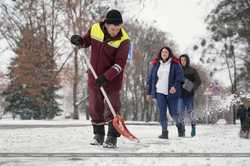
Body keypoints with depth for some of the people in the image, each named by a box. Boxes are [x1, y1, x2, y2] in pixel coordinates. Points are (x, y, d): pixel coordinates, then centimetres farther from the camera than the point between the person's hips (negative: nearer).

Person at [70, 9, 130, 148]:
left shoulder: (123, 40, -19)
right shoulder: (95, 29, -9)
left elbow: (119, 64, -22)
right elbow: (86, 42, 13)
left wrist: (106, 77, -32)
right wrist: (79, 40, -9)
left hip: (113, 79, -4)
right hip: (94, 76, 4)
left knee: (113, 108, -6)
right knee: (95, 108, 13)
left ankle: (112, 138, 3)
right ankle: (98, 135, 30)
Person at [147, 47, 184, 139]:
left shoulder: (175, 64, 2)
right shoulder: (156, 65, 12)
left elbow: (179, 76, -5)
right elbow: (150, 79, 16)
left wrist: (175, 86, -21)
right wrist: (149, 93, 12)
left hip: (171, 92, -3)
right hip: (159, 92, 3)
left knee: (173, 112, 3)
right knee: (162, 112, -6)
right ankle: (164, 132, -3)